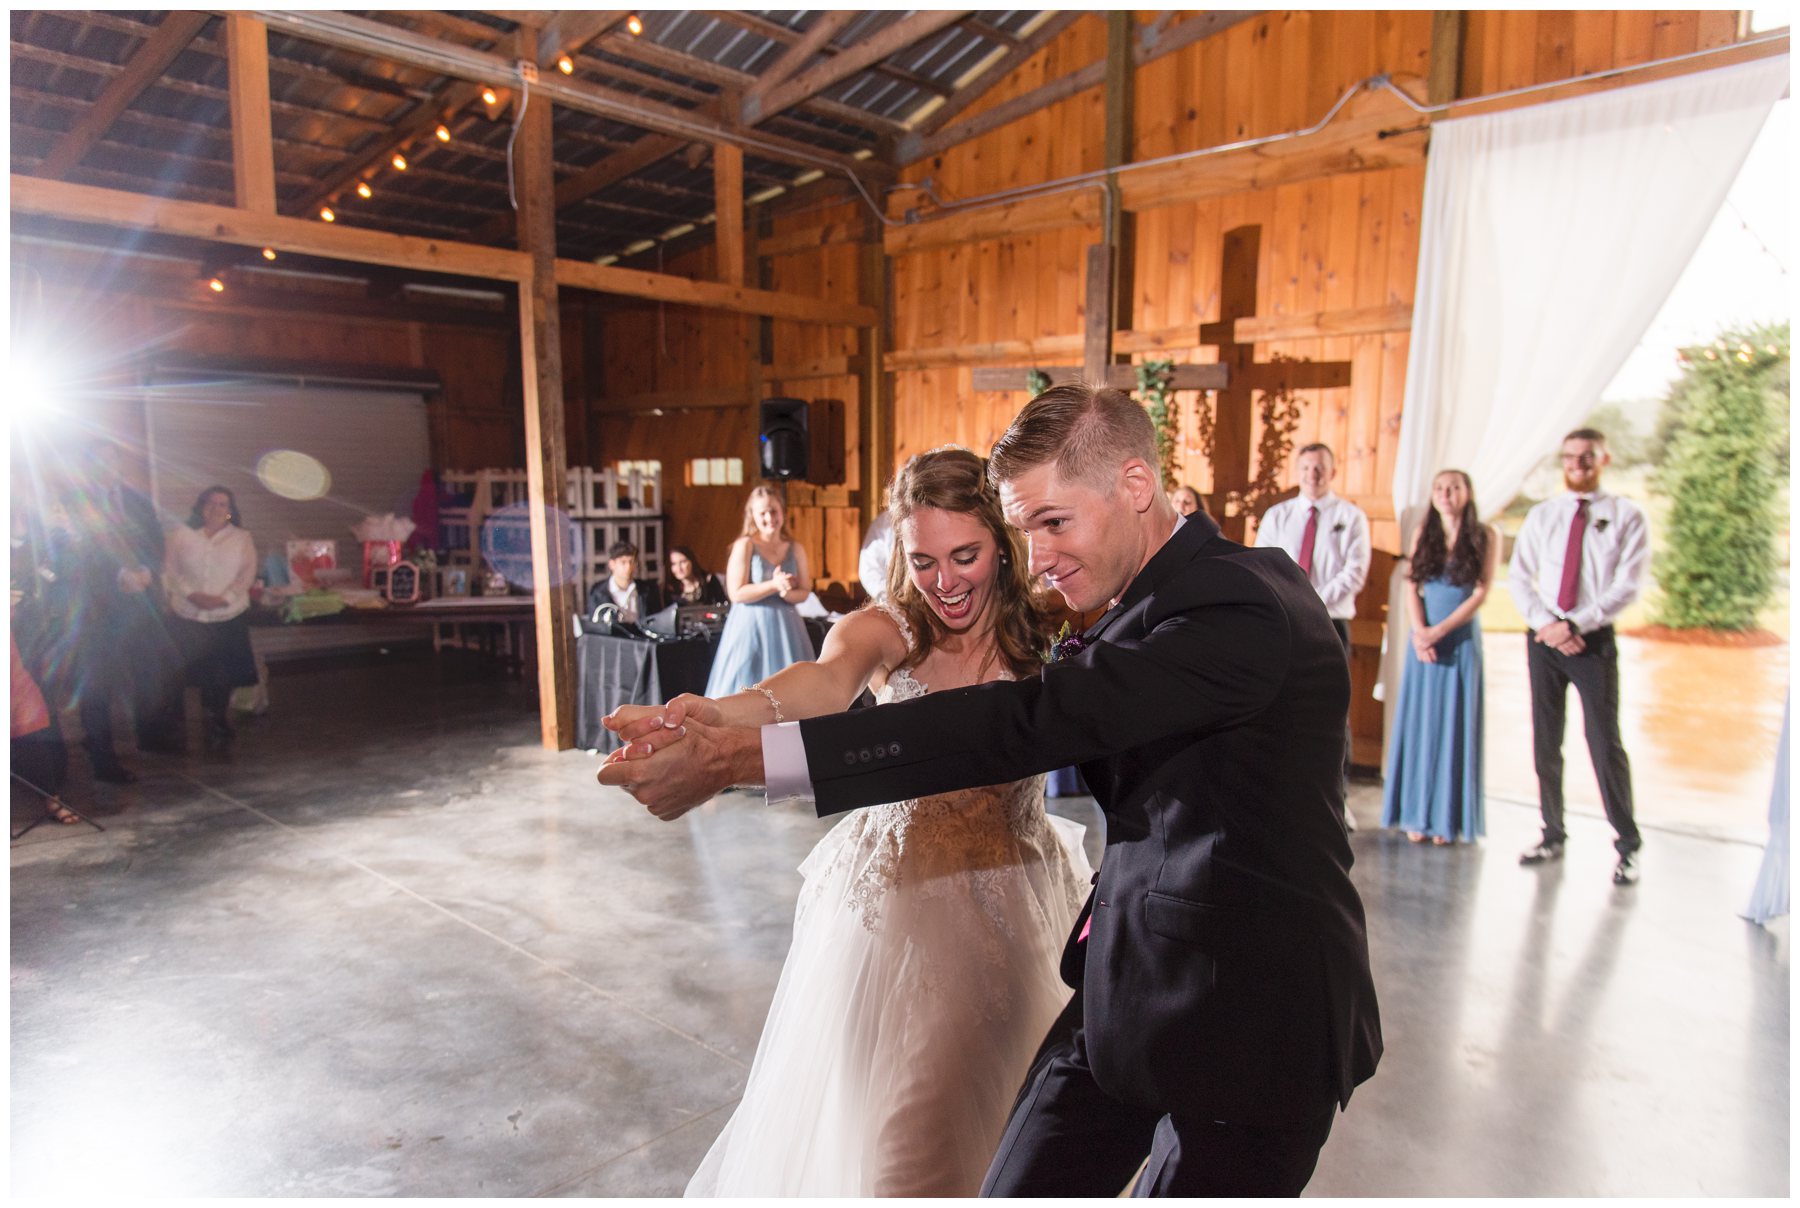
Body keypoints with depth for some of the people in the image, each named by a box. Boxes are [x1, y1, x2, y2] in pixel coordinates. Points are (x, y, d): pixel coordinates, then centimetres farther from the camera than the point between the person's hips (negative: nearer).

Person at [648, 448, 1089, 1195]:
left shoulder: (1046, 637, -5)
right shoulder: (885, 633, -13)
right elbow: (827, 682, -34)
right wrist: (716, 717, -56)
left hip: (1014, 909, 2)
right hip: (896, 904, -1)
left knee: (1000, 1115, 19)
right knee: (888, 1128, 12)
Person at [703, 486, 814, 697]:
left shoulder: (796, 548, 6)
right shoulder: (744, 546, -6)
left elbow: (804, 591, 7)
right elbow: (737, 593, -13)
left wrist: (786, 592, -14)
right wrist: (774, 586, -20)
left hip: (786, 628, 4)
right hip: (751, 627, -4)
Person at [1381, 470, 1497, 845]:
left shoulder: (1485, 538, 0)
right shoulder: (1424, 534, 8)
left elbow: (1480, 593, -6)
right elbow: (1411, 588, 3)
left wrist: (1440, 631, -14)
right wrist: (1419, 633, -11)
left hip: (1462, 638, -2)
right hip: (1423, 638, 3)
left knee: (1454, 724, 1)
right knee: (1419, 721, 3)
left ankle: (1448, 817, 8)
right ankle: (1418, 814, 10)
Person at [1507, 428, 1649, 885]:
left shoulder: (1627, 517, 0)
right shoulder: (1541, 515, 10)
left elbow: (1627, 586, -8)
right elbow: (1518, 577, 4)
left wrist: (1575, 625, -16)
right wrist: (1546, 623, -10)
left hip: (1594, 640, -3)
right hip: (1543, 638, 3)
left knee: (1604, 741, -4)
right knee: (1545, 741, 8)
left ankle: (1627, 845, 10)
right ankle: (1553, 834, 18)